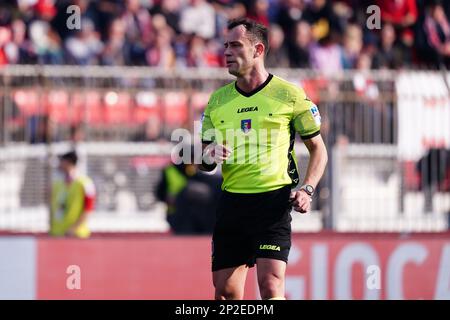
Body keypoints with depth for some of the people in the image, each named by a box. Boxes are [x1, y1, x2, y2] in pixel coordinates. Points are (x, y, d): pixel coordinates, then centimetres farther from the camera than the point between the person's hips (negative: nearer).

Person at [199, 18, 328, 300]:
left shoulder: (289, 95, 1)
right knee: (225, 290, 3)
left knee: (270, 285, -17)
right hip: (232, 200, 4)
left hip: (275, 200, -4)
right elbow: (203, 162, 19)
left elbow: (318, 149, 7)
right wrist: (209, 158, -6)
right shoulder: (218, 100, 12)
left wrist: (307, 189, -8)